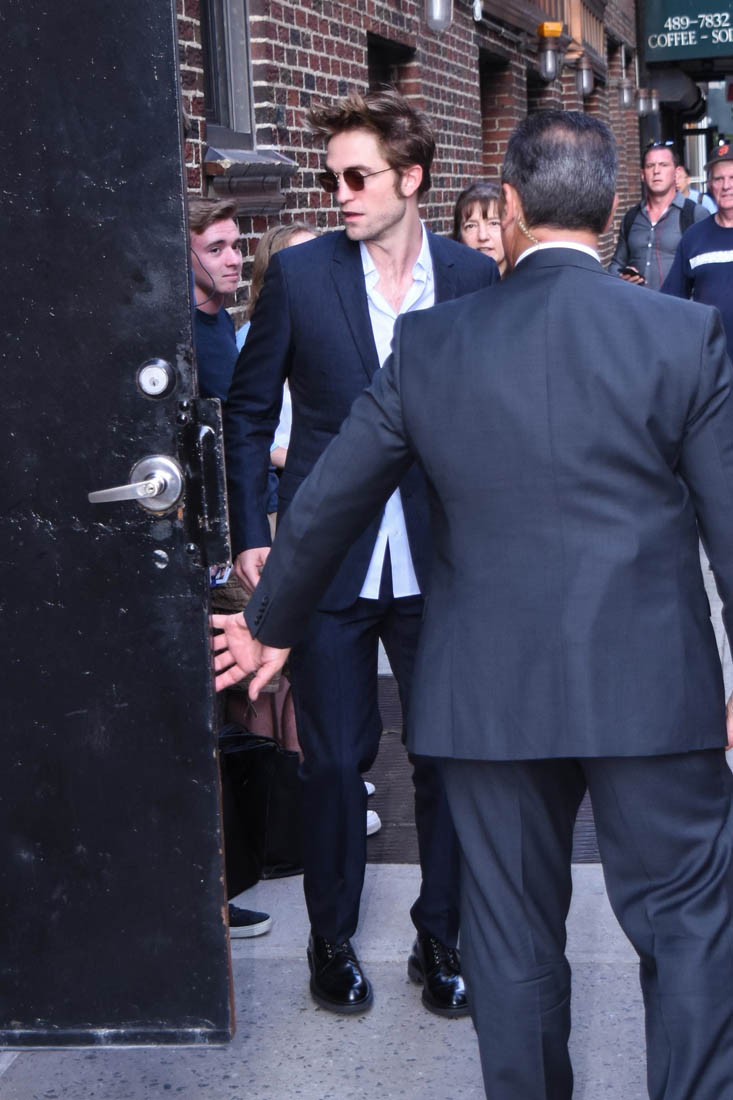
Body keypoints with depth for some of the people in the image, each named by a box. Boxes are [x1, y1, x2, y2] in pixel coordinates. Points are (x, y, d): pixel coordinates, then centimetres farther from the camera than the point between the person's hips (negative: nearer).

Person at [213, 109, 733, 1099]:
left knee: (512, 934, 14)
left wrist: (272, 627, 22)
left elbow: (327, 505, 6)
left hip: (487, 690, 2)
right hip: (652, 688, -2)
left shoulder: (431, 344, -1)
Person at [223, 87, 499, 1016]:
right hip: (328, 560, -1)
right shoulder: (299, 273, -2)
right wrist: (251, 535, 0)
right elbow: (248, 410, 5)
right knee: (334, 761, 7)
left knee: (450, 756, 8)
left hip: (438, 563, 1)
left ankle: (441, 937, 26)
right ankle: (332, 939, 26)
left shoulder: (474, 278, 1)